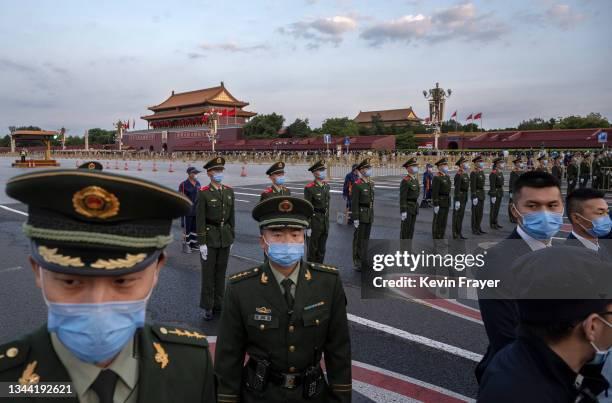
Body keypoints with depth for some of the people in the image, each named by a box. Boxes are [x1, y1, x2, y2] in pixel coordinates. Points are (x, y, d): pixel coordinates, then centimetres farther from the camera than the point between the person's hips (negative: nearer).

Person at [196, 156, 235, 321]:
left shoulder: (229, 191, 5)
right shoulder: (203, 192, -10)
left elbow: (232, 215, 10)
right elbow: (200, 218, -11)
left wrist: (232, 237, 9)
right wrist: (202, 243, -14)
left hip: (225, 236, 5)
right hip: (209, 236, -4)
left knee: (221, 271, 13)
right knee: (208, 272, 4)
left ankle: (218, 303, 26)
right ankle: (208, 307, 14)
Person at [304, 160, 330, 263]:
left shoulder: (326, 186, 8)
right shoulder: (309, 188, -14)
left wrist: (327, 222, 15)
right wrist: (308, 227, -16)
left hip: (325, 222, 7)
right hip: (314, 222, -7)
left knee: (321, 250, 15)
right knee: (312, 249, 5)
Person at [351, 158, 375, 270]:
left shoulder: (371, 183, 11)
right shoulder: (357, 184, -13)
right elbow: (354, 202, -16)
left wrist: (372, 215, 17)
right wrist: (355, 218, -18)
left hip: (370, 215, 7)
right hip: (361, 214, -7)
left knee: (366, 237, 13)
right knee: (359, 238, -1)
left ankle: (363, 259, 23)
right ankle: (357, 262, 7)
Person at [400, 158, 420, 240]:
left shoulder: (415, 179, 12)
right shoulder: (405, 181, -16)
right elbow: (402, 197, -18)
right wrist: (403, 211, -21)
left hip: (414, 207, 9)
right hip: (407, 207, -9)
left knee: (411, 229, 12)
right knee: (405, 229, -2)